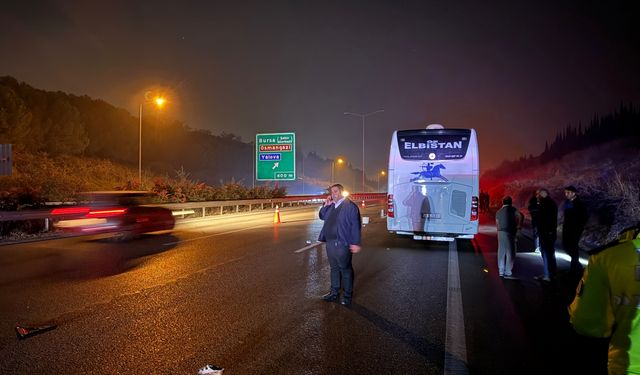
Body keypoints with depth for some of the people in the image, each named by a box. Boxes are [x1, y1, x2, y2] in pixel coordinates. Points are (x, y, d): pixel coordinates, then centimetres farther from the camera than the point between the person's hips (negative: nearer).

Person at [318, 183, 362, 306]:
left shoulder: (350, 206, -10)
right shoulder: (331, 206, 13)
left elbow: (355, 226, -13)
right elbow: (322, 216, 24)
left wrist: (356, 243, -18)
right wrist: (326, 205, 6)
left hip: (342, 243, -7)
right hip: (330, 242, 7)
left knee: (345, 269, 2)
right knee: (334, 268, 17)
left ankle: (347, 295, 12)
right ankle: (334, 292, 29)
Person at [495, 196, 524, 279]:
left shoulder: (499, 211, 16)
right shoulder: (512, 209, -2)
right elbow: (520, 216, -17)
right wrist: (519, 225, -5)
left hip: (501, 232, 7)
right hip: (509, 232, -6)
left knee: (501, 252, 12)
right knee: (510, 253, -3)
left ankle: (501, 271, 17)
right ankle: (507, 272, -5)